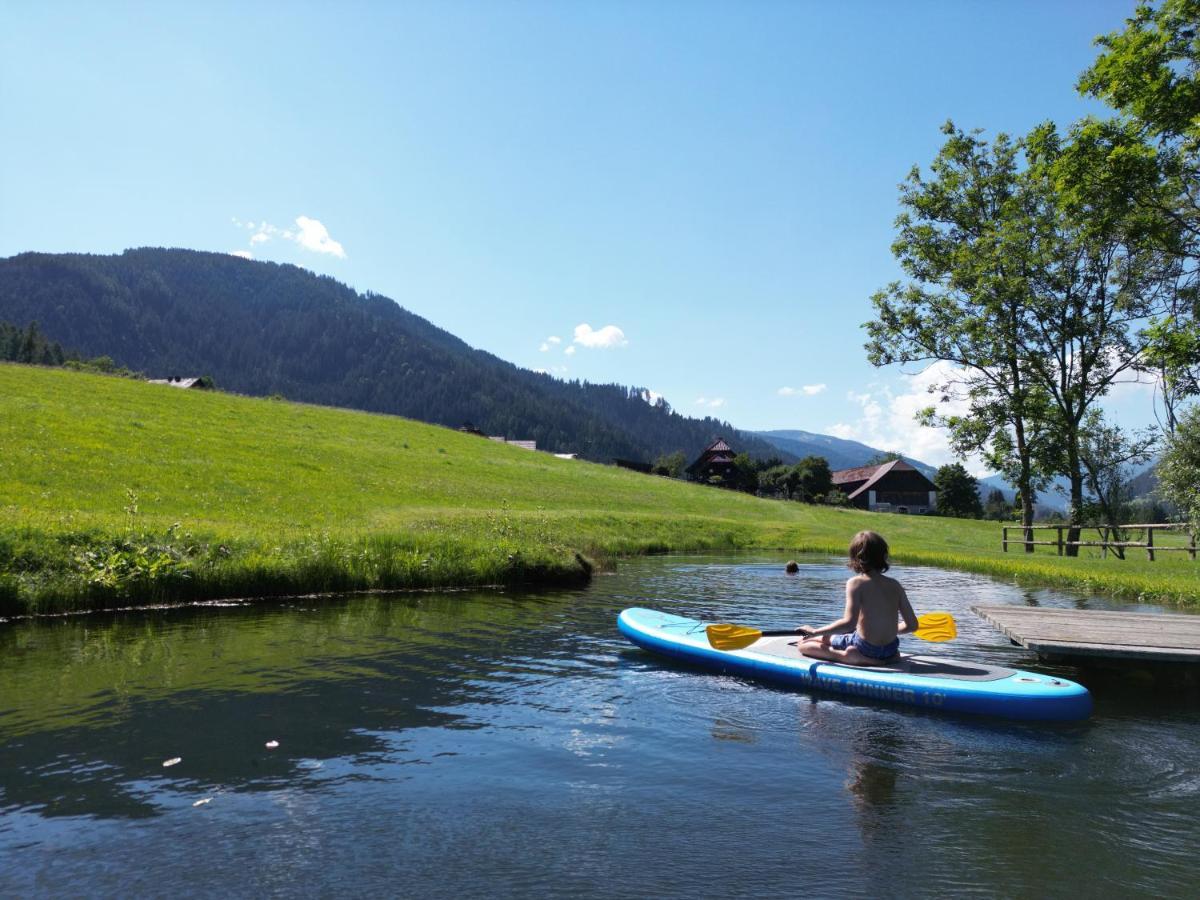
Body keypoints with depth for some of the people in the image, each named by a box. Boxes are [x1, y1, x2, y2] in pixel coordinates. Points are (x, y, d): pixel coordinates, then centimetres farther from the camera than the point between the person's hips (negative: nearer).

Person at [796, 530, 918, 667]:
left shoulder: (856, 583, -12)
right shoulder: (895, 585, 3)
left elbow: (849, 623, -25)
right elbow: (912, 625, 5)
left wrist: (815, 632, -17)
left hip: (866, 648, -6)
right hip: (891, 652, 6)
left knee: (804, 644, 2)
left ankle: (846, 656, -15)